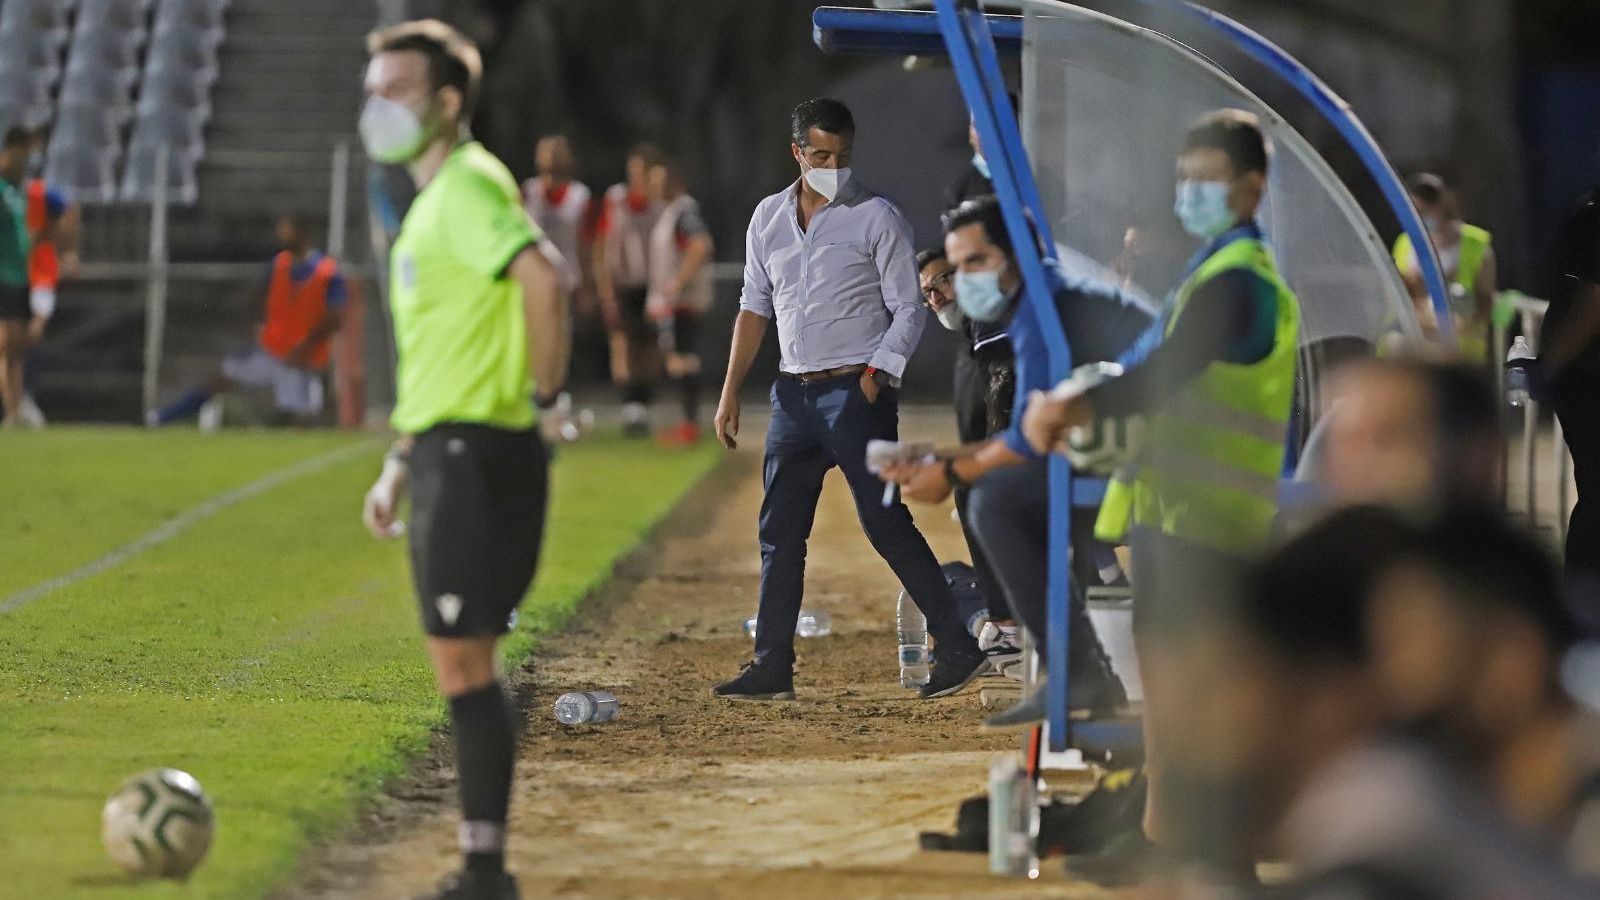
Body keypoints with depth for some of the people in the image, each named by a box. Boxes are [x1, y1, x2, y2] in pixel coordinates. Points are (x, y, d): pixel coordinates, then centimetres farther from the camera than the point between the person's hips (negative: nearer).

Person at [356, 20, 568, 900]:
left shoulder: (468, 185, -12)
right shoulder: (433, 199, 19)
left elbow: (540, 280, -30)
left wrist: (545, 391, -18)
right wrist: (399, 464, 24)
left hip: (475, 459, -10)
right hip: (444, 454, 10)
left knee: (463, 665, -7)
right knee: (464, 668, 11)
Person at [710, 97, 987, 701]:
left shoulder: (877, 218, -4)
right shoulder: (768, 218, 11)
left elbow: (908, 311, -5)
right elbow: (755, 309, 16)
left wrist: (876, 375, -17)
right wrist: (731, 393, 10)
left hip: (856, 390, -6)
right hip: (793, 393, 6)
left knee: (885, 522, -12)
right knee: (779, 532, 6)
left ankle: (958, 650, -8)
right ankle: (771, 669, 12)